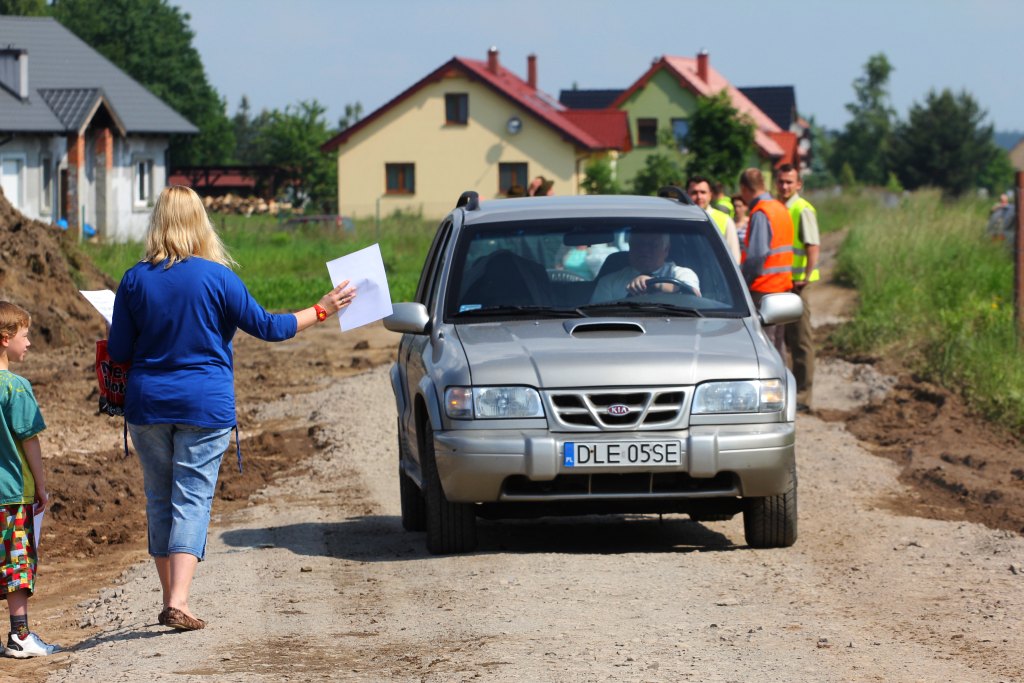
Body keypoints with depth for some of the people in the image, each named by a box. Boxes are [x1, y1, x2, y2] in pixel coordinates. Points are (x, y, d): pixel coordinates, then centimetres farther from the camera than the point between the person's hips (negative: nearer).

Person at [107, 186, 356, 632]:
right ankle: (179, 600, -14)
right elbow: (267, 327, -2)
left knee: (159, 499, 13)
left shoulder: (135, 280, -2)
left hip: (148, 406, 2)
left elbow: (119, 352, 3)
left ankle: (170, 600, 17)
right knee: (192, 500, -1)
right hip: (205, 406, -2)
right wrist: (322, 310, 9)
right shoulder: (217, 278, -8)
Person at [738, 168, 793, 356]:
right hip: (784, 285, 9)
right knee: (778, 342, 13)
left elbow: (758, 254, -21)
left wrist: (742, 282, -10)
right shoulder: (781, 208, 14)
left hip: (763, 289, -9)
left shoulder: (760, 213, -14)